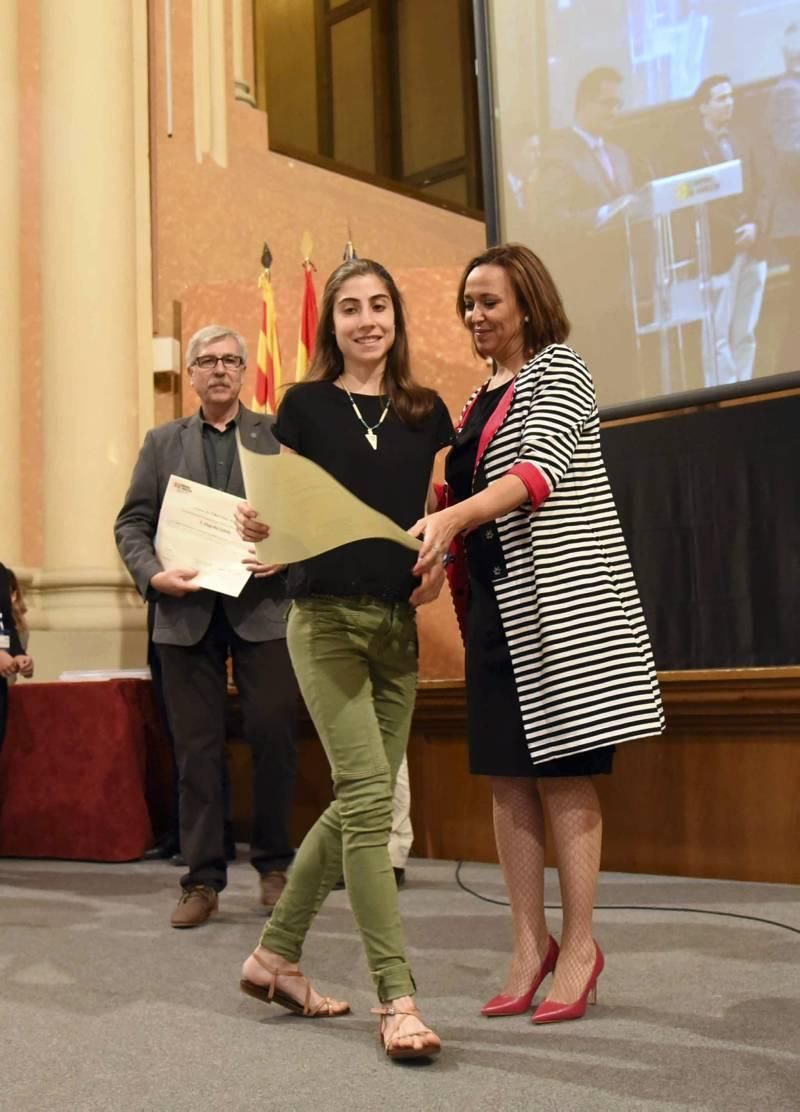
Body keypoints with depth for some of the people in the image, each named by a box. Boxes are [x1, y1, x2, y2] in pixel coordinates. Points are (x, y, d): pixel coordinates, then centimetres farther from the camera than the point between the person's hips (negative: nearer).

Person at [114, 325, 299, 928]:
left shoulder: (278, 434, 8)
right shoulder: (162, 442, 14)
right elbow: (132, 523, 8)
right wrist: (153, 574, -9)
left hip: (263, 604, -1)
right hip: (186, 611, 2)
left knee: (273, 737, 0)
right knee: (197, 747, 4)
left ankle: (274, 864, 18)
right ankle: (203, 878, 12)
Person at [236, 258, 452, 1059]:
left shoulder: (426, 411, 11)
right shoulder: (305, 404, 2)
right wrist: (258, 526, -20)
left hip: (397, 623, 5)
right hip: (325, 618, -5)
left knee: (358, 802, 9)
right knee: (368, 795, -12)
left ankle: (275, 955, 25)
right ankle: (396, 996, -5)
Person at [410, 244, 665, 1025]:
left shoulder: (556, 372, -3)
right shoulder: (479, 399, 19)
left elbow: (542, 470, -20)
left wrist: (453, 515, -35)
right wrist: (443, 544, 4)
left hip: (555, 600, -7)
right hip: (492, 603, 7)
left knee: (562, 774, -5)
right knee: (507, 777, 5)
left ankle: (579, 947, 6)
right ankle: (530, 944, 13)